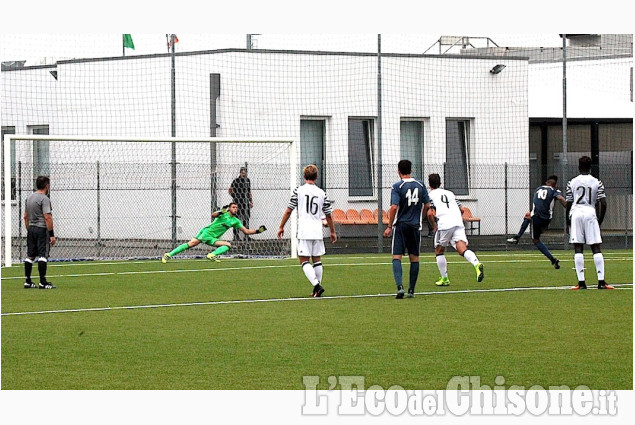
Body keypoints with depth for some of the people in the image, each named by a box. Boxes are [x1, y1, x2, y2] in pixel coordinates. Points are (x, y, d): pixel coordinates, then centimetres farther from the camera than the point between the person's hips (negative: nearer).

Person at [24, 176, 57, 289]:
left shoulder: (29, 197, 13)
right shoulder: (44, 198, -13)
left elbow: (25, 216, 17)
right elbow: (47, 217, -19)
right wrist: (52, 234, -18)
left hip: (31, 229, 8)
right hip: (42, 229, -8)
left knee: (30, 255, 10)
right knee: (43, 255, -8)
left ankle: (27, 281, 12)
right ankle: (43, 283, -11)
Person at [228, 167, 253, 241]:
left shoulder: (248, 180, 13)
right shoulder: (236, 180, -6)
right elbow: (229, 190, -4)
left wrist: (251, 201, 17)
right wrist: (235, 197, -11)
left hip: (246, 202, 7)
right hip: (238, 202, -7)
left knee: (246, 218, 10)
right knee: (237, 219, -7)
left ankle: (246, 236, 16)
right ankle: (236, 236, -6)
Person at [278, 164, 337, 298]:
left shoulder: (298, 191, -2)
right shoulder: (322, 193, 6)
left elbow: (288, 210, -2)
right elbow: (328, 215, 12)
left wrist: (281, 227, 9)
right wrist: (332, 232, 24)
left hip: (304, 232, -3)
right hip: (318, 232, 3)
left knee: (304, 260, -3)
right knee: (317, 259, 13)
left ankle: (316, 285, -20)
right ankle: (317, 289, 15)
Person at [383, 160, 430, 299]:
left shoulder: (397, 187, -9)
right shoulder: (420, 185, 4)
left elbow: (394, 207, -16)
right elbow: (427, 206, 7)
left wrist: (389, 226, -9)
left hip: (400, 225, -3)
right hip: (415, 225, 3)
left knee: (396, 257, -3)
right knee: (414, 258, 11)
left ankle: (399, 286, -21)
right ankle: (411, 290, 13)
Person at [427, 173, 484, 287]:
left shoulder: (430, 195, 9)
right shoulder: (449, 193, 26)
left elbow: (430, 214, -5)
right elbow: (462, 209, 23)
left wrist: (434, 226, 10)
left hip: (444, 225, -4)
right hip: (458, 224, 4)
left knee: (439, 251, 17)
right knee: (462, 249, -12)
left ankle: (444, 278, 18)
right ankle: (476, 264, -41)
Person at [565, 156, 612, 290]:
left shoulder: (572, 183, 7)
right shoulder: (597, 183, 7)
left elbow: (568, 204, 7)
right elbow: (603, 203, 0)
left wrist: (568, 223, 15)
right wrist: (600, 221, 11)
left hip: (575, 213, 0)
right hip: (590, 213, 0)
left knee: (578, 249, 1)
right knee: (596, 248, 1)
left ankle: (581, 282, -4)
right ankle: (601, 281, -6)